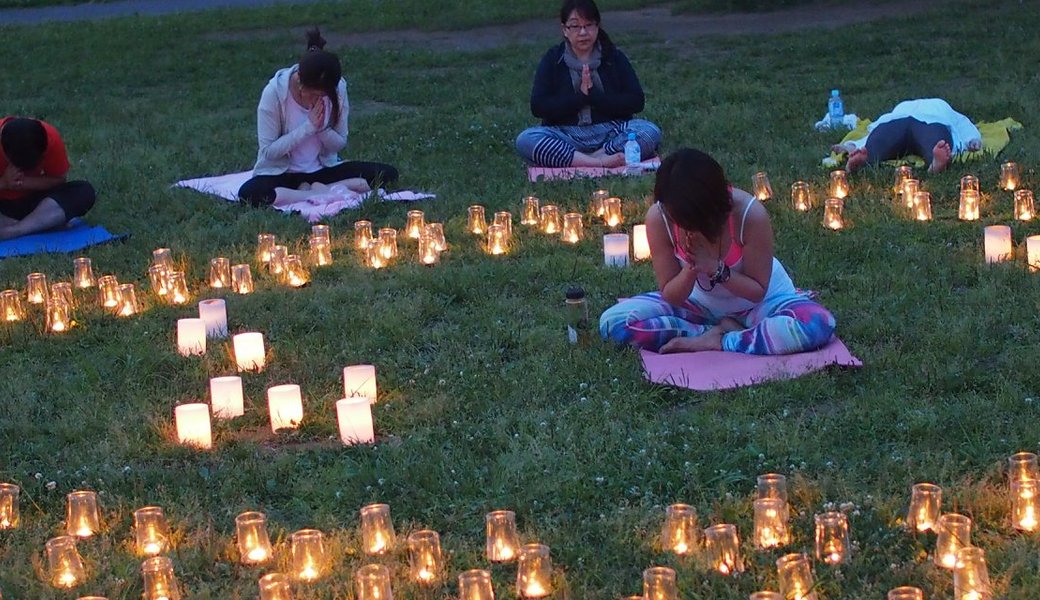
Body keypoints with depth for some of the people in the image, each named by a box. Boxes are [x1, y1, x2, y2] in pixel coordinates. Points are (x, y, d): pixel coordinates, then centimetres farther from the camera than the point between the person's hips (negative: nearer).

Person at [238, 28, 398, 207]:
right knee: (249, 193, -38)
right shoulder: (275, 92, -19)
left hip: (323, 170, 3)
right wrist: (308, 127, -24)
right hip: (282, 174, -3)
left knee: (387, 173, -16)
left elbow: (340, 144, 0)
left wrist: (322, 128, -21)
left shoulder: (338, 90, -10)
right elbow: (268, 152, -17)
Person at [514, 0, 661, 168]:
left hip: (610, 133, 1)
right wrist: (580, 96, -12)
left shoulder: (614, 57, 7)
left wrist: (593, 95, -11)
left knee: (650, 131, -27)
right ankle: (601, 163, -37)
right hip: (566, 136, -1)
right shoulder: (552, 60, 6)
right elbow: (538, 107, -4)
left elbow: (636, 101, -2)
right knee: (525, 140, -30)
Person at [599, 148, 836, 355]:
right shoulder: (658, 218, -24)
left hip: (757, 302, -2)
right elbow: (670, 296, -15)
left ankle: (713, 342, -21)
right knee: (613, 321, -21)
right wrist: (690, 270, -36)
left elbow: (758, 290, -18)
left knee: (818, 325, -34)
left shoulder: (750, 215, -30)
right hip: (700, 304, 2)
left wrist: (715, 268, -34)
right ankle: (724, 332, -16)